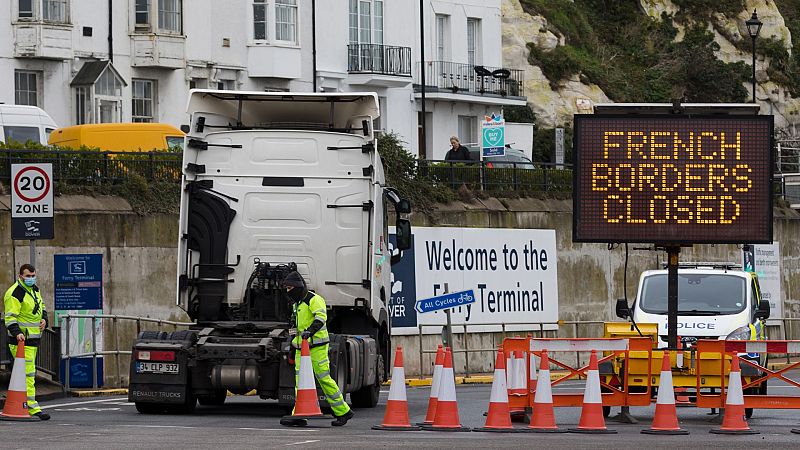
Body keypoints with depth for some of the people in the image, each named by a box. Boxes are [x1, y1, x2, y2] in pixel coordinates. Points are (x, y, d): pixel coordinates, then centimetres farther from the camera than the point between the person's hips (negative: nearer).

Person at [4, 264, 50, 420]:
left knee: (28, 372, 15)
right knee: (28, 372, -13)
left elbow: (41, 307, 29)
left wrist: (44, 319, 9)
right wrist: (16, 332, -32)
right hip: (21, 339, -9)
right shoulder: (15, 293, -14)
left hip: (34, 338, 9)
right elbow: (10, 317, -19)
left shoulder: (34, 289, 14)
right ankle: (32, 407, -17)